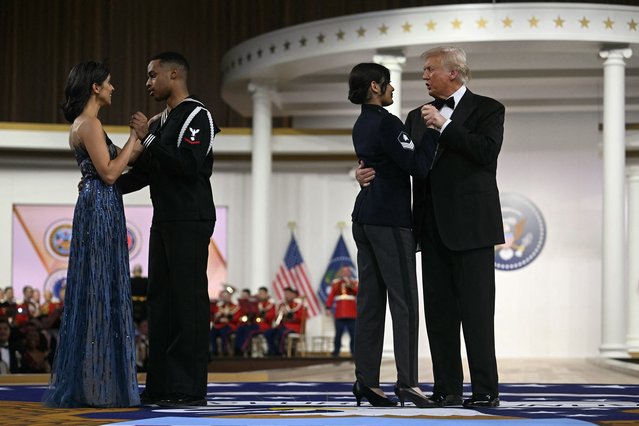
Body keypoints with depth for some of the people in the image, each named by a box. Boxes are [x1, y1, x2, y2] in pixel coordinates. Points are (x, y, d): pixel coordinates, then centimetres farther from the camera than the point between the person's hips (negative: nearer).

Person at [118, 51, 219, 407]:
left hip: (190, 222, -9)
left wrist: (149, 138, -17)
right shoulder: (163, 120, 19)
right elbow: (147, 171, 22)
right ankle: (161, 386, 12)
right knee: (161, 301, 8)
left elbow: (188, 166, -21)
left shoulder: (197, 116, -8)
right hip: (165, 220, 9)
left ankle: (191, 389, -7)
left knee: (189, 301, -8)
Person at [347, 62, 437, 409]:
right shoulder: (386, 123, -13)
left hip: (365, 218, 9)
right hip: (389, 220, -9)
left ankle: (366, 380, 6)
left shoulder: (362, 125, 15)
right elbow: (419, 166, -18)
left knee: (370, 300, 7)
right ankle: (407, 381, -10)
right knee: (404, 300, -7)